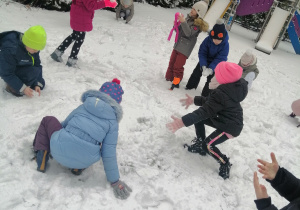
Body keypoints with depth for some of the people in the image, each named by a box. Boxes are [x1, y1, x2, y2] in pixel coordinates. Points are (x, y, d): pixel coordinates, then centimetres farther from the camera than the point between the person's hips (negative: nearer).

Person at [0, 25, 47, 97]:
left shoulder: (33, 47, -15)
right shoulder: (9, 49, -36)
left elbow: (37, 65, -6)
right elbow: (7, 73, -29)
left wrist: (37, 84, -14)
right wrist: (22, 88, -29)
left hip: (22, 69, 7)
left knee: (41, 84, 2)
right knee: (33, 72, -32)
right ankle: (12, 88, -13)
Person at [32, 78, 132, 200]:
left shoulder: (84, 106, 9)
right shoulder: (113, 121, 1)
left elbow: (64, 124, 22)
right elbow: (109, 154, -4)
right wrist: (115, 181, 6)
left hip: (59, 150, 1)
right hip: (83, 162, 0)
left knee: (48, 120, 26)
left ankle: (41, 158, 10)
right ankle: (78, 167, 12)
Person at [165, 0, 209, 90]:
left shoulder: (198, 24, -13)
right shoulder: (188, 19, 9)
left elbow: (189, 33, -26)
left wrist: (183, 22, -36)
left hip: (185, 49, -7)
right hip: (177, 45, 7)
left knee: (178, 66, -7)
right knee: (171, 63, 14)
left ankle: (176, 83, 7)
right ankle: (168, 79, 29)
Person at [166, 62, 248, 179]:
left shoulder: (221, 94, -34)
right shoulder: (228, 88, -3)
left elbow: (205, 111, -37)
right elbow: (211, 101, 12)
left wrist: (183, 122, -41)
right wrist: (194, 100, 14)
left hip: (230, 128, -10)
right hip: (224, 120, 10)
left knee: (208, 145, -18)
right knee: (198, 119, 8)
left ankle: (225, 164, 6)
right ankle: (200, 145, 21)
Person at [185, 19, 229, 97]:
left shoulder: (225, 45, -29)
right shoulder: (207, 40, -25)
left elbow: (220, 59, -30)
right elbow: (202, 53, -22)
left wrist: (210, 69, -42)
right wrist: (203, 66, -35)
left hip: (215, 64, -2)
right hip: (205, 60, 3)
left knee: (211, 79, -4)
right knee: (196, 73, 12)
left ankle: (205, 95, 11)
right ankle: (190, 86, 34)